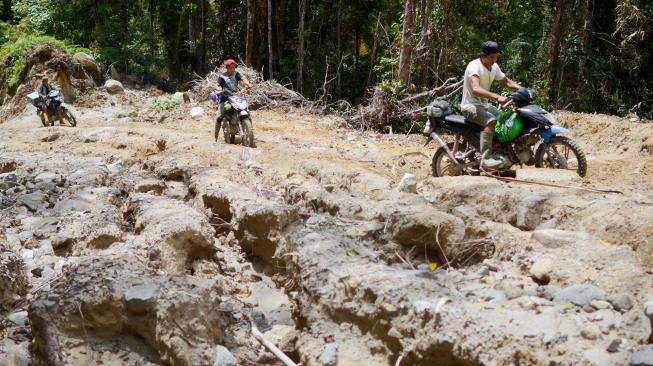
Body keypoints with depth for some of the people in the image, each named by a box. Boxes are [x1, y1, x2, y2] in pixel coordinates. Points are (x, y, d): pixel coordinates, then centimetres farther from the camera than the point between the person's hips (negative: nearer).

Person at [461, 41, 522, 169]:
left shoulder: (494, 67, 5)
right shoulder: (474, 66, -22)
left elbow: (506, 82, 18)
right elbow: (475, 89, -39)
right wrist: (497, 97, -49)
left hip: (484, 104, 9)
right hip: (470, 105, -9)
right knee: (491, 121, -32)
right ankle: (485, 159, -38)